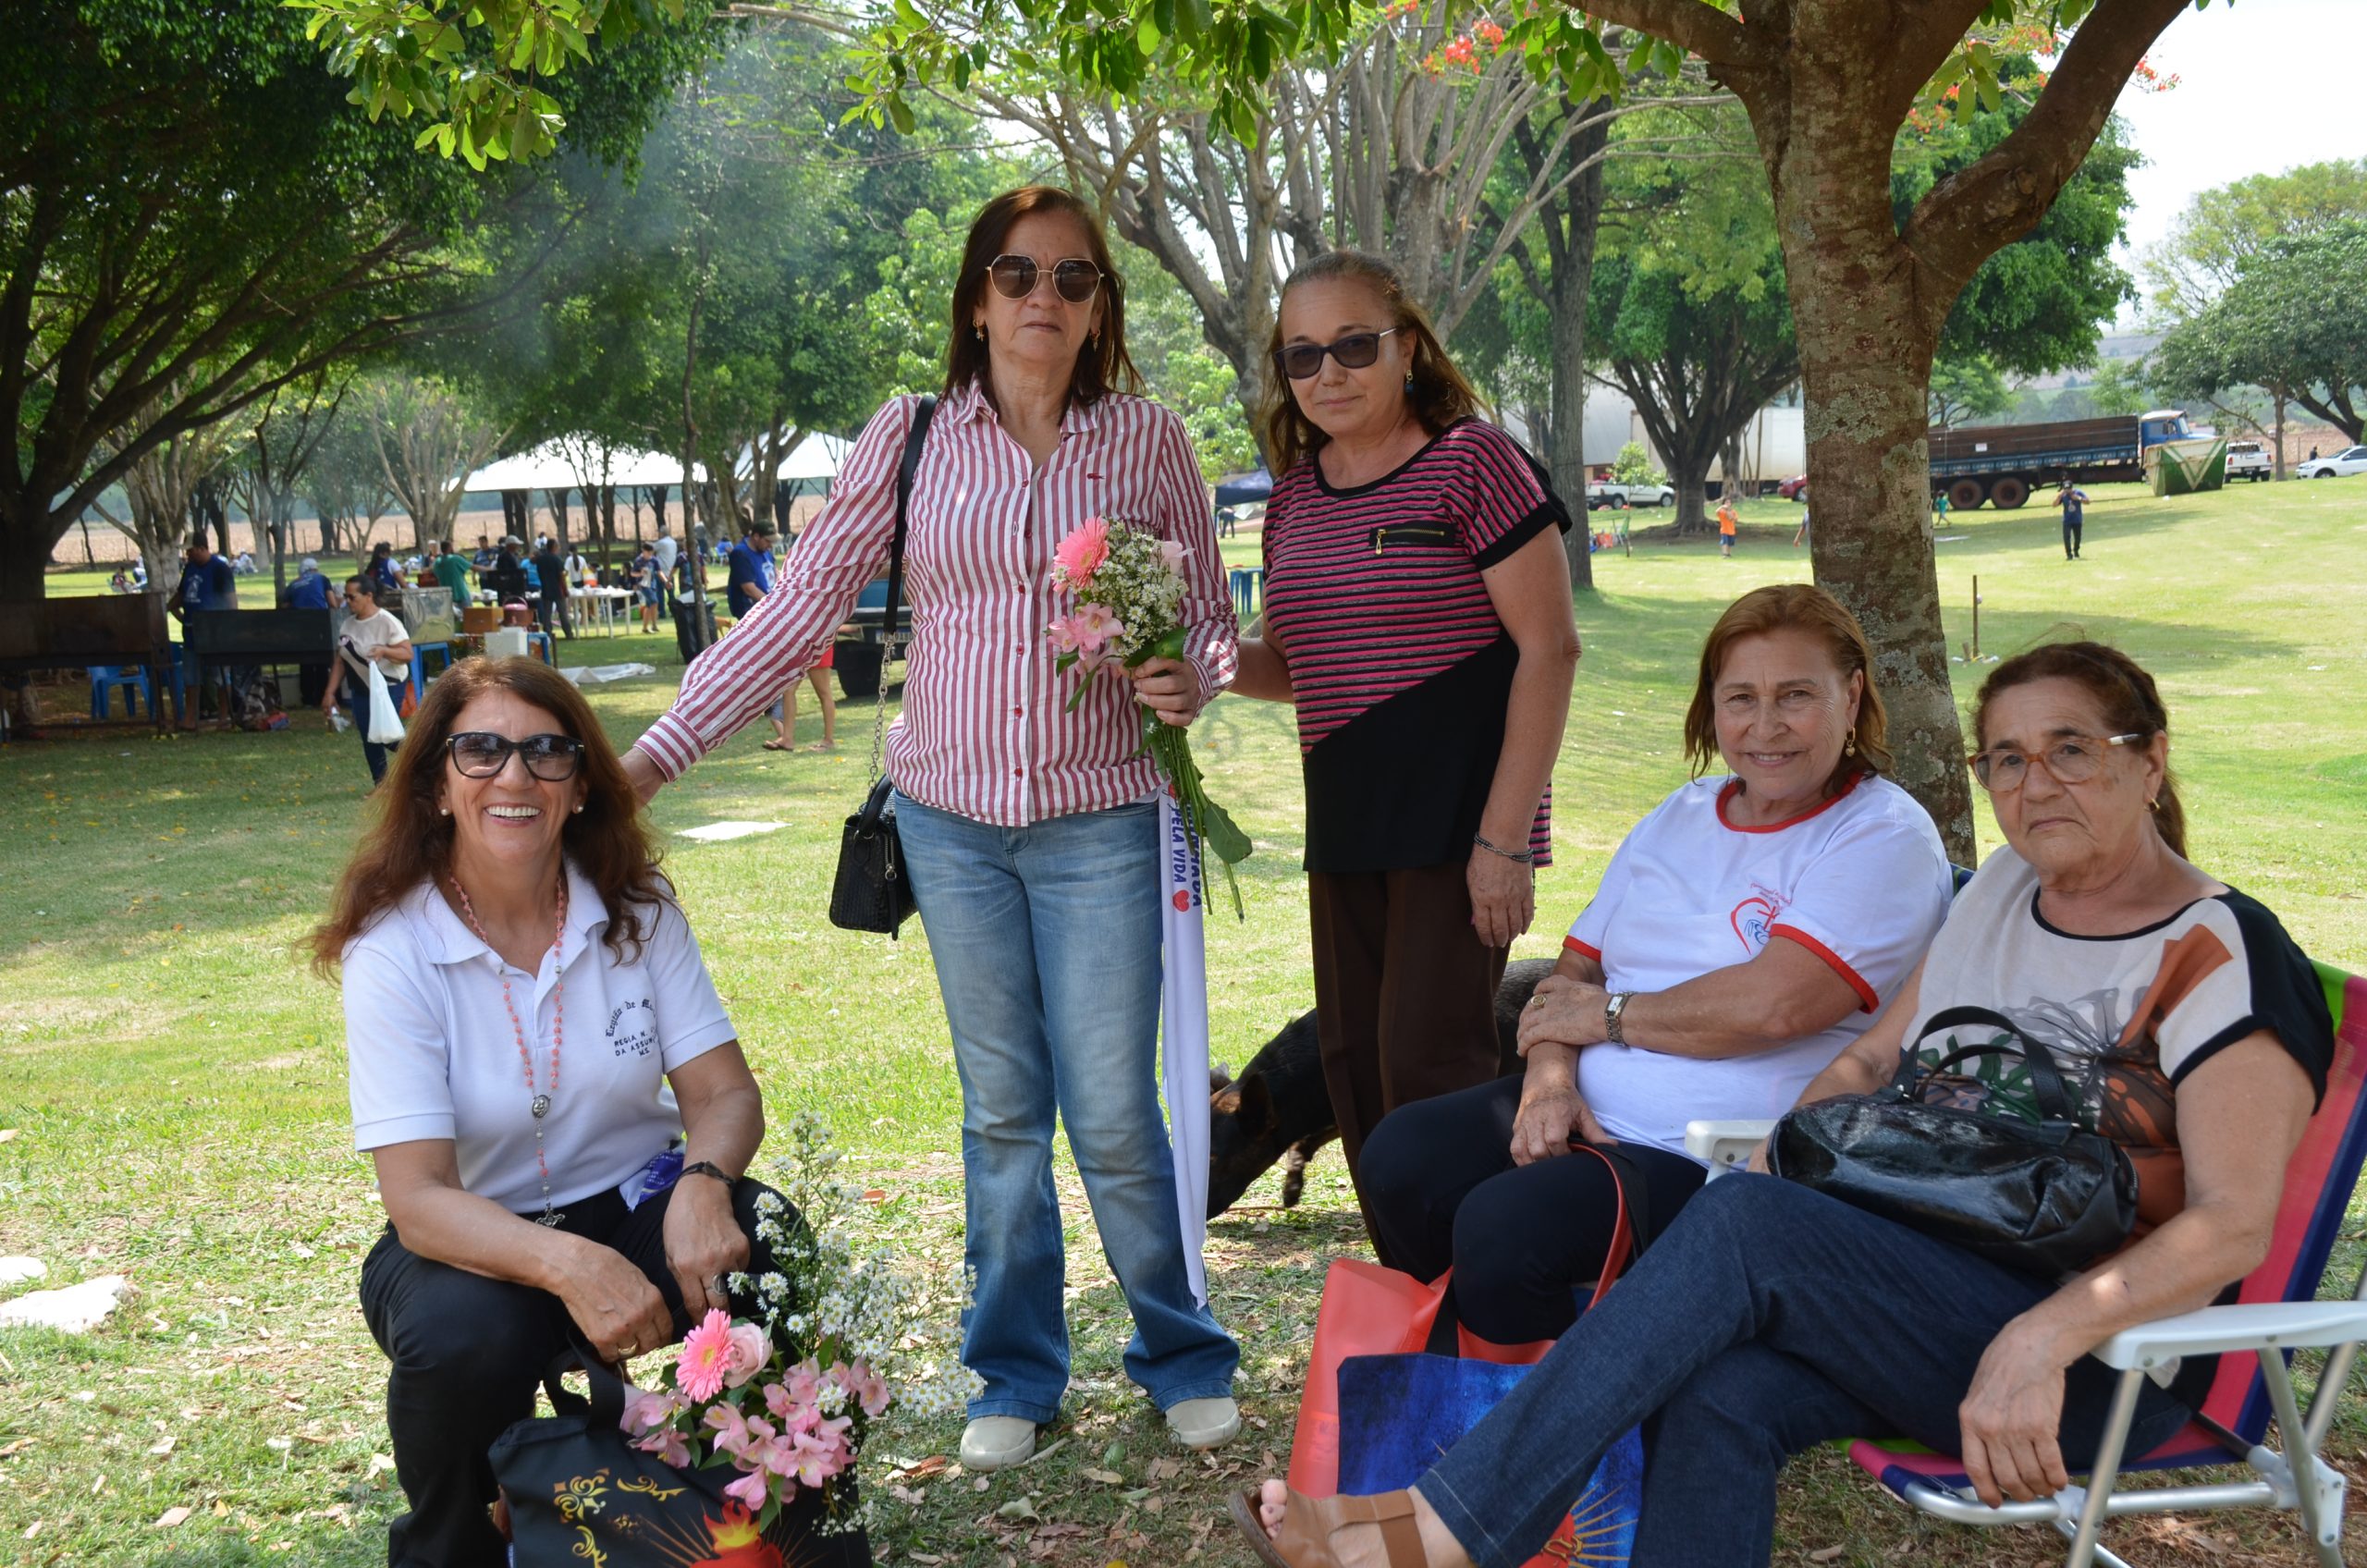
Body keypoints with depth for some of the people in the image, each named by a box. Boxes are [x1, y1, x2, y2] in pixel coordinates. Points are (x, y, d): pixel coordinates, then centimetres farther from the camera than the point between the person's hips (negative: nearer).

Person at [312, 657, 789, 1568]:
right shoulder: (393, 951, -14)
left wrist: (703, 1183, -32)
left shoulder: (637, 910, -5)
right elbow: (418, 1199, -21)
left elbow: (725, 1092, -7)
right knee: (462, 1338, -35)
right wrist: (567, 1265, -40)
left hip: (635, 1205, 2)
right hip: (476, 1241, -2)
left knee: (776, 1257, -27)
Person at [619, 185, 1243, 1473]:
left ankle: (1184, 1361, 22)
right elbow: (800, 606, 1)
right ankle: (1015, 1377, 25)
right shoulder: (912, 440, 1)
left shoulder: (1146, 439, 1)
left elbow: (1211, 618, 8)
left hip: (1099, 821, -1)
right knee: (999, 1110, 10)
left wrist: (1191, 681, -16)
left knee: (1114, 1116, 0)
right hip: (950, 816, 1)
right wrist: (658, 752, -3)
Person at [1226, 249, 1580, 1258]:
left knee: (1427, 1063, -10)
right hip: (1344, 823, 7)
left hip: (1456, 819, -7)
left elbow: (1548, 648, -11)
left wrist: (1504, 837, -16)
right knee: (1353, 1066, 11)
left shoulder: (1470, 462, -9)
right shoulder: (1294, 496, 12)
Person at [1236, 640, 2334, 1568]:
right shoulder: (2002, 893, 15)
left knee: (1745, 1224, -29)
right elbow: (1872, 1060, 21)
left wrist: (2040, 1339, -30)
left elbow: (2234, 1226, -17)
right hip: (1915, 1287, 6)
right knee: (1711, 1400, -27)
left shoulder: (2224, 963, -8)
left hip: (2100, 1366, -6)